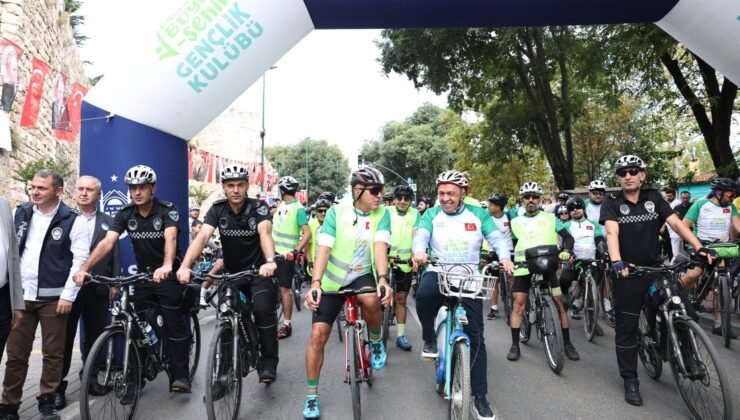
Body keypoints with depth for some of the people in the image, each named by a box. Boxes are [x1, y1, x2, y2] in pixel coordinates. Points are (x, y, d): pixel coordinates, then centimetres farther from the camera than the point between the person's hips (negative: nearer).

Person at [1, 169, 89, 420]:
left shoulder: (71, 220, -5)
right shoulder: (20, 214, 8)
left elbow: (80, 259, -7)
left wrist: (68, 295, -11)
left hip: (53, 298, -3)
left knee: (53, 354, 5)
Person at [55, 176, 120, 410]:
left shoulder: (108, 222, 8)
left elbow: (114, 255, 6)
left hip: (97, 288, 2)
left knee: (94, 336, 12)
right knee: (64, 338, 3)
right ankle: (58, 386, 11)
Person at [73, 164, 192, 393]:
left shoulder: (167, 210, -17)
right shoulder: (125, 213, -4)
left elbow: (170, 238, -34)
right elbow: (107, 242, -14)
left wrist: (166, 266, -52)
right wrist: (84, 268, -28)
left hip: (168, 275, -4)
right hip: (143, 274, 4)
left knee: (174, 325, -4)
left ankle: (180, 376, 1)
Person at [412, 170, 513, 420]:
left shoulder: (478, 214, 4)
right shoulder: (431, 215, 3)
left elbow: (496, 237, -4)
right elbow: (421, 235, -13)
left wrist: (504, 257, -25)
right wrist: (419, 252, -37)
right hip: (438, 273, -1)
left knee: (475, 336, 0)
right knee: (424, 295, -36)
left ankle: (480, 395, 14)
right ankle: (430, 339, -6)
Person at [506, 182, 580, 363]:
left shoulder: (550, 218, 6)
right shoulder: (515, 222, 11)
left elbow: (568, 237, 7)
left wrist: (566, 251, -12)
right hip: (523, 267, 1)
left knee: (560, 302, -1)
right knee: (518, 304, -6)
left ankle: (567, 343, 13)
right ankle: (515, 345, 1)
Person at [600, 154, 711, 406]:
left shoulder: (654, 198, 4)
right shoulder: (612, 203, -5)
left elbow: (676, 223, -4)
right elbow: (612, 233, -19)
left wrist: (699, 247, -18)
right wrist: (617, 261, -36)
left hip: (655, 268, 3)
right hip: (627, 273, -2)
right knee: (626, 329, 2)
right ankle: (630, 382, 14)